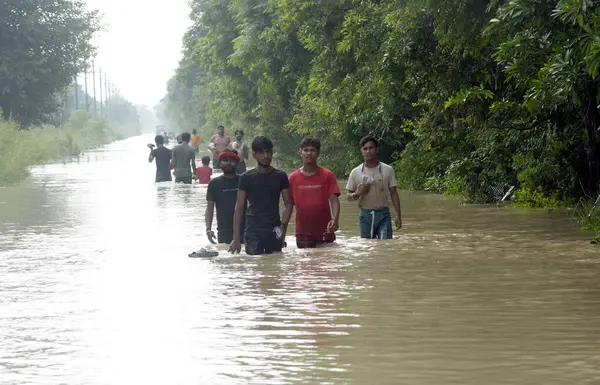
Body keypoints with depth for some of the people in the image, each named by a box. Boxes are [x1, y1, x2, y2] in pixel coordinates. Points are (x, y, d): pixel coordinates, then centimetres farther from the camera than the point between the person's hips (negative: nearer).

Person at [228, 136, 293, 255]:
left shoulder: (280, 176, 7)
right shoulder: (246, 178, 4)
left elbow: (288, 205, 8)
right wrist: (236, 238, -2)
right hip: (253, 232, -1)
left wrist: (283, 225, -11)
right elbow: (239, 207, 4)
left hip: (274, 232, 1)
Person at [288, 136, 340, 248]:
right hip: (303, 234, 1)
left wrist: (335, 219, -25)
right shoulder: (293, 178, 5)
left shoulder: (327, 176, 1)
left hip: (325, 232, -1)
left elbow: (334, 200, -6)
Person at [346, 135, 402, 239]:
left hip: (383, 214, -1)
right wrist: (357, 194, -15)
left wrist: (398, 215, -2)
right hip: (365, 215, 1)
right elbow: (349, 197, 8)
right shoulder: (355, 172, 3)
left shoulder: (387, 170, 1)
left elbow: (393, 193, 4)